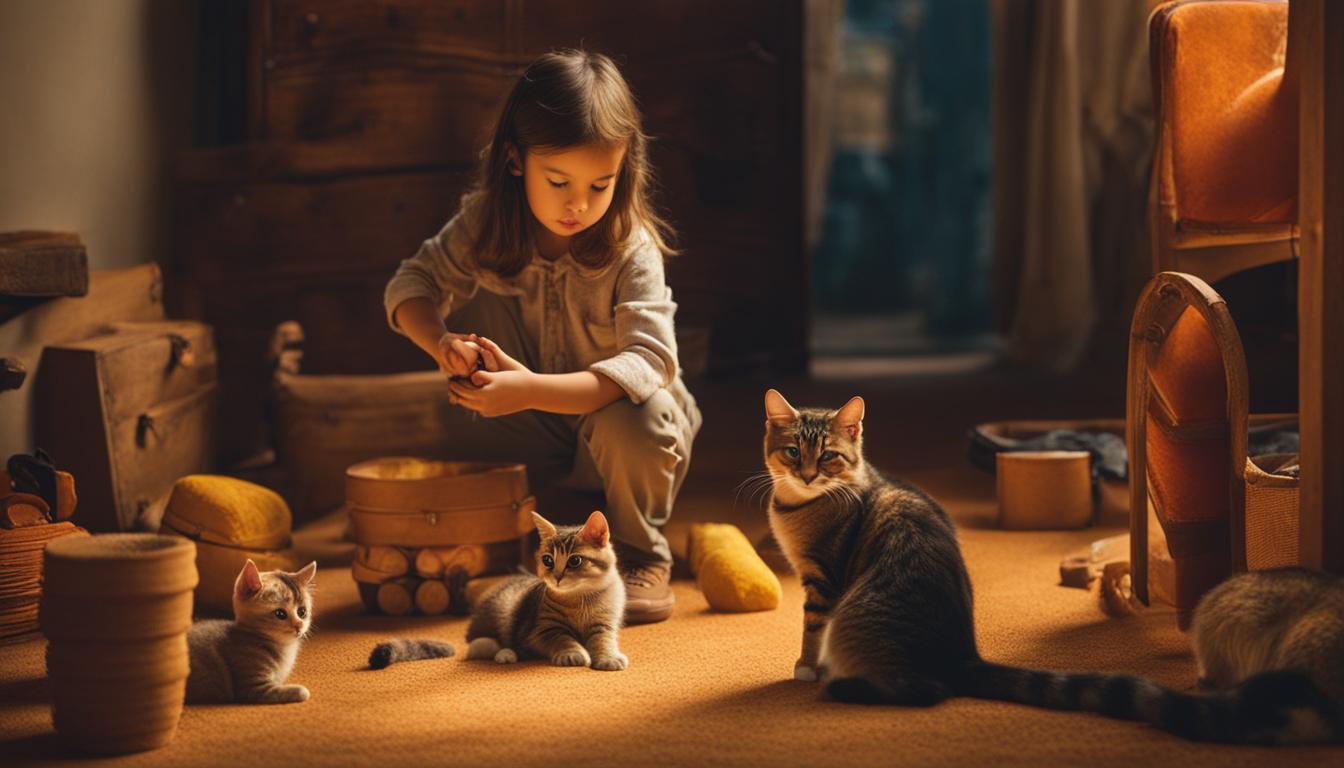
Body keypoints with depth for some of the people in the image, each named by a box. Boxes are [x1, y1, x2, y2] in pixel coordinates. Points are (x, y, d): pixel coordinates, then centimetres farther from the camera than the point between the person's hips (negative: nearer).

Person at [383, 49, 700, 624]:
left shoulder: (631, 249, -25)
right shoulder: (485, 224, -12)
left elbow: (651, 361, -36)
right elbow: (412, 283, -7)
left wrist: (532, 389, -49)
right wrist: (441, 343, -31)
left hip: (621, 430, -4)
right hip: (539, 436, 4)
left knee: (630, 417, -37)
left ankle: (642, 555, -6)